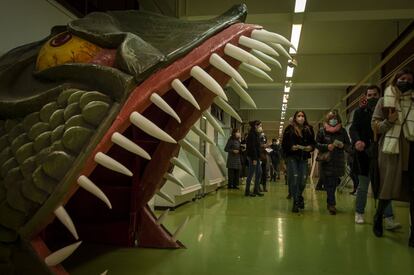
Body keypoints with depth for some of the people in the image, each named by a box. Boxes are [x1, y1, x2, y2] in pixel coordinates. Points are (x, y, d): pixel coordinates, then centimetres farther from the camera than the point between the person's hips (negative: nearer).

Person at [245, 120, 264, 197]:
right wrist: (254, 159, -22)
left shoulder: (256, 134, 17)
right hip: (252, 157, -10)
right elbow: (252, 147, -19)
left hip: (256, 157, 10)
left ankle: (256, 190, 18)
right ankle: (247, 191, 4)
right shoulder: (252, 134, -13)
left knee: (259, 173, 11)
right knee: (251, 174, -4)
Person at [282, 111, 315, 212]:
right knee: (294, 179, -7)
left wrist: (310, 147, -9)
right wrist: (291, 147, -18)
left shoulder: (309, 129, 9)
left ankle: (299, 197, 27)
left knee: (303, 179, -1)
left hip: (304, 158, 3)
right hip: (292, 157, -2)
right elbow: (284, 144, -1)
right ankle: (296, 202, 3)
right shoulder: (289, 129, 0)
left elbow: (313, 143, 12)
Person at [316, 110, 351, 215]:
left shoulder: (342, 131, 8)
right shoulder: (322, 131, 3)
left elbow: (349, 145, 10)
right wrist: (327, 146, -14)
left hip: (338, 161, 2)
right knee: (329, 183, -6)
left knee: (334, 183, 7)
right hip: (326, 160, -2)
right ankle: (332, 204, -4)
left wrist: (343, 146, -12)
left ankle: (329, 202, 27)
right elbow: (317, 144, 2)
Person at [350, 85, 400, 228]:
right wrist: (356, 140, -26)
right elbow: (353, 129, -9)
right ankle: (359, 213, 26)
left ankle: (389, 219, -4)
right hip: (364, 153, 0)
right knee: (363, 186, 10)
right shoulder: (360, 111, 3)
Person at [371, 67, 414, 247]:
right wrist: (389, 121, -14)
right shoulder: (385, 101, 7)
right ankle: (378, 217, 28)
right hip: (391, 149, -2)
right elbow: (375, 127, 3)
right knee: (389, 188, -1)